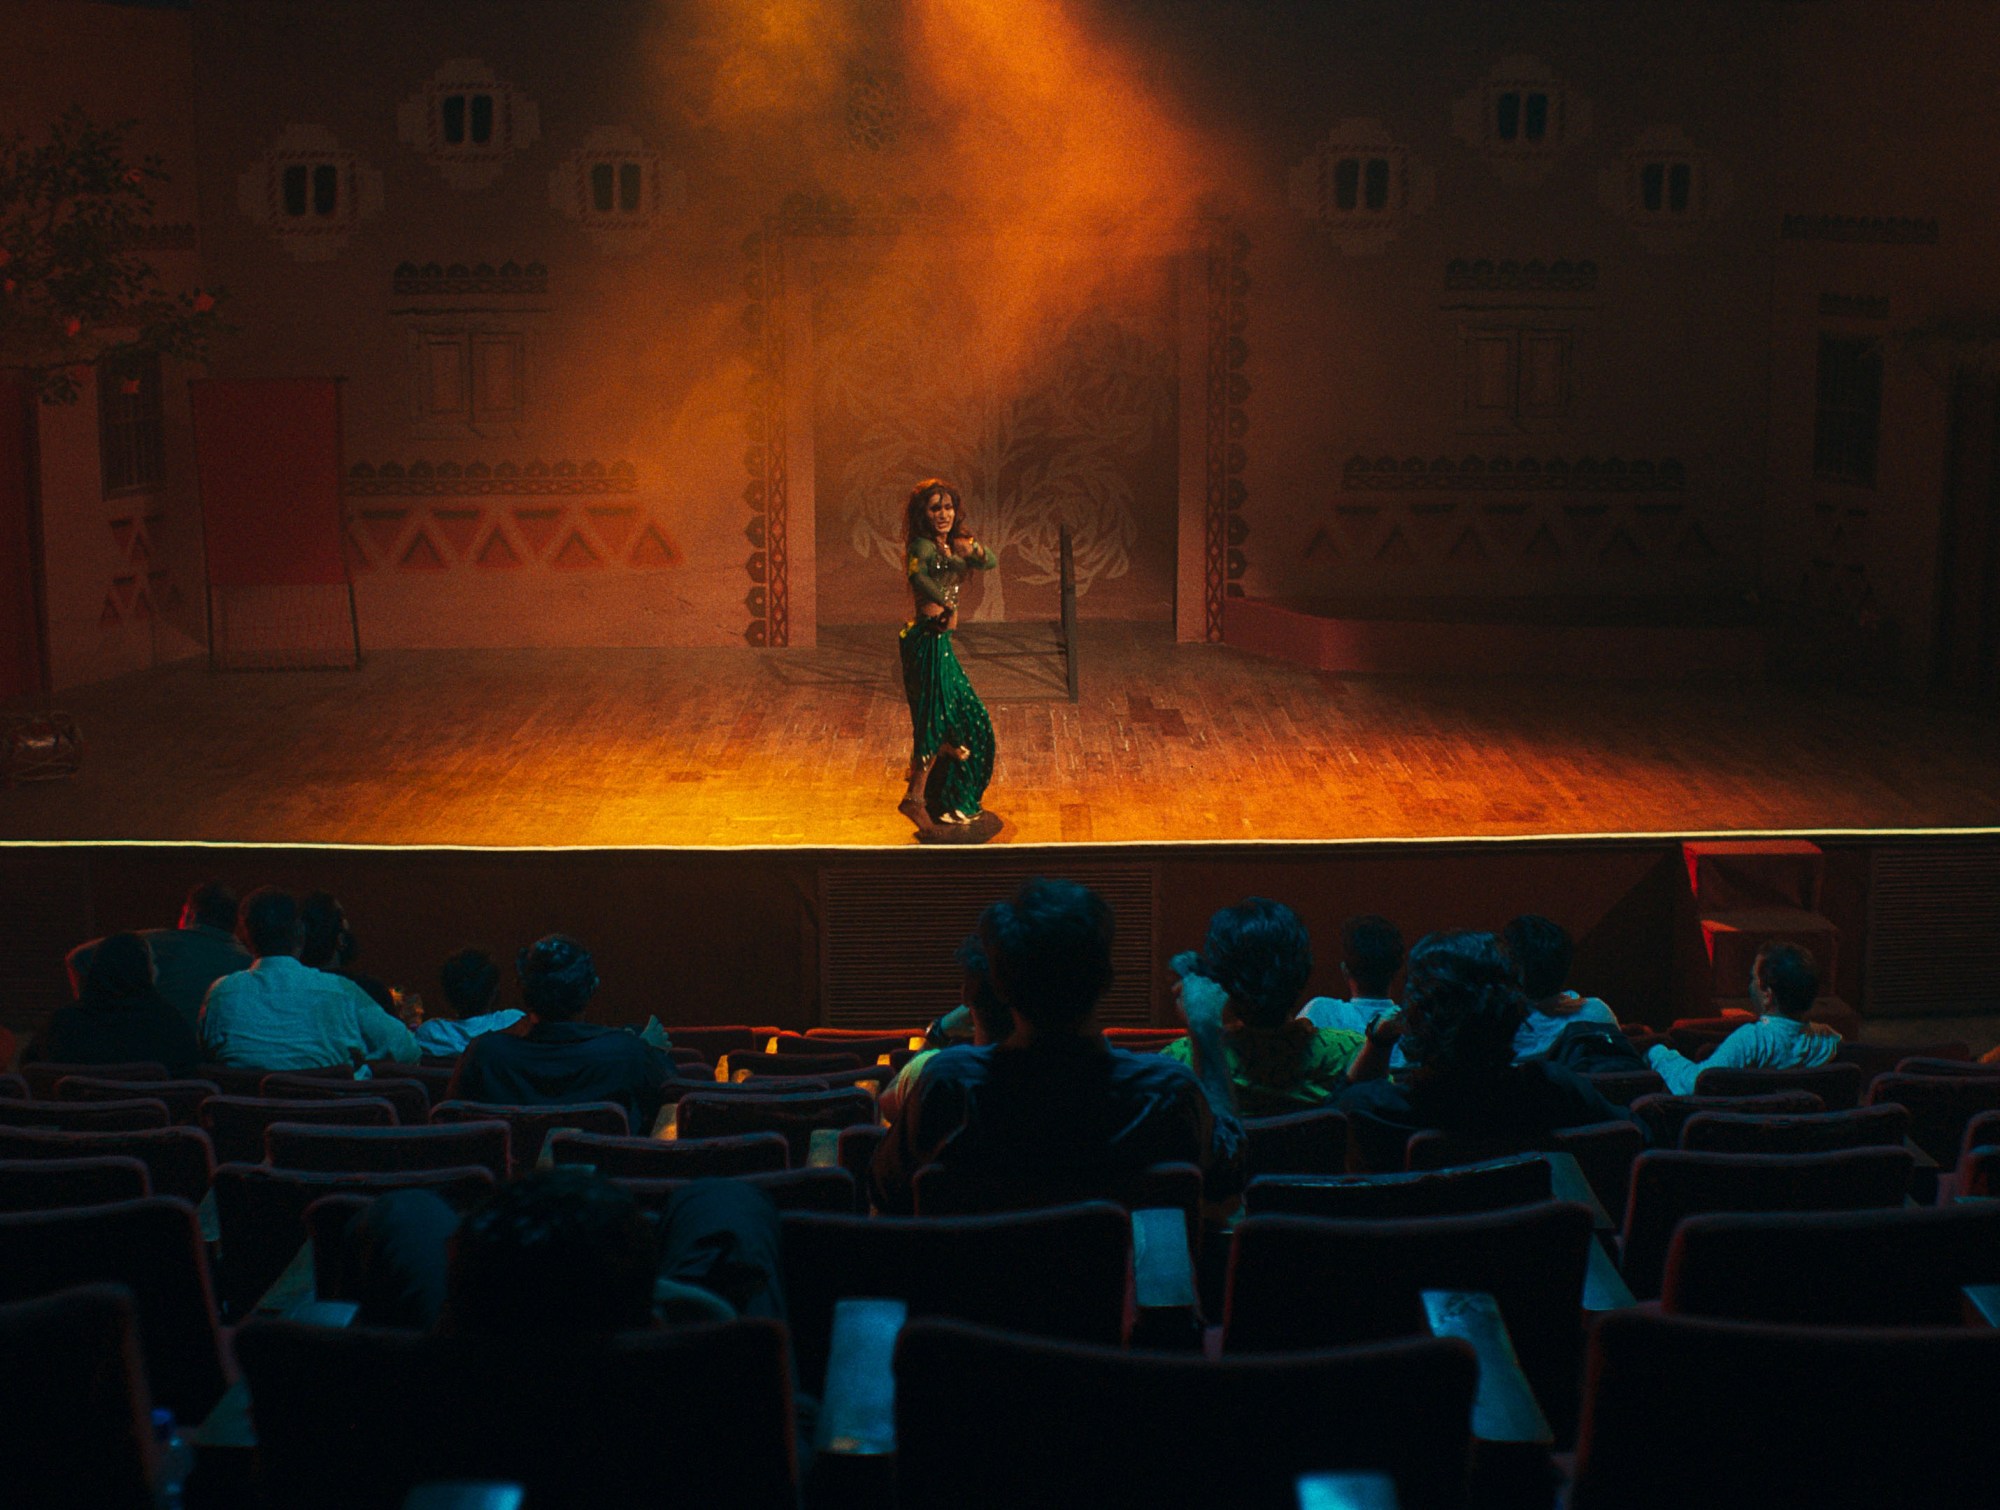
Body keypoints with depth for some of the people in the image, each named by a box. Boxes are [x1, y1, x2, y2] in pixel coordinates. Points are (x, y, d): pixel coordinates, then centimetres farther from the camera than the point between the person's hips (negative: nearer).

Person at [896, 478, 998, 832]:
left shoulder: (952, 544, 14)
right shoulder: (923, 545, -13)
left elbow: (992, 562, 5)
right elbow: (918, 577, -33)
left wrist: (975, 550, -15)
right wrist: (949, 605, -29)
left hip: (940, 641, 10)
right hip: (926, 640, -9)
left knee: (965, 718, 17)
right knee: (936, 718, -8)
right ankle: (915, 798, 0)